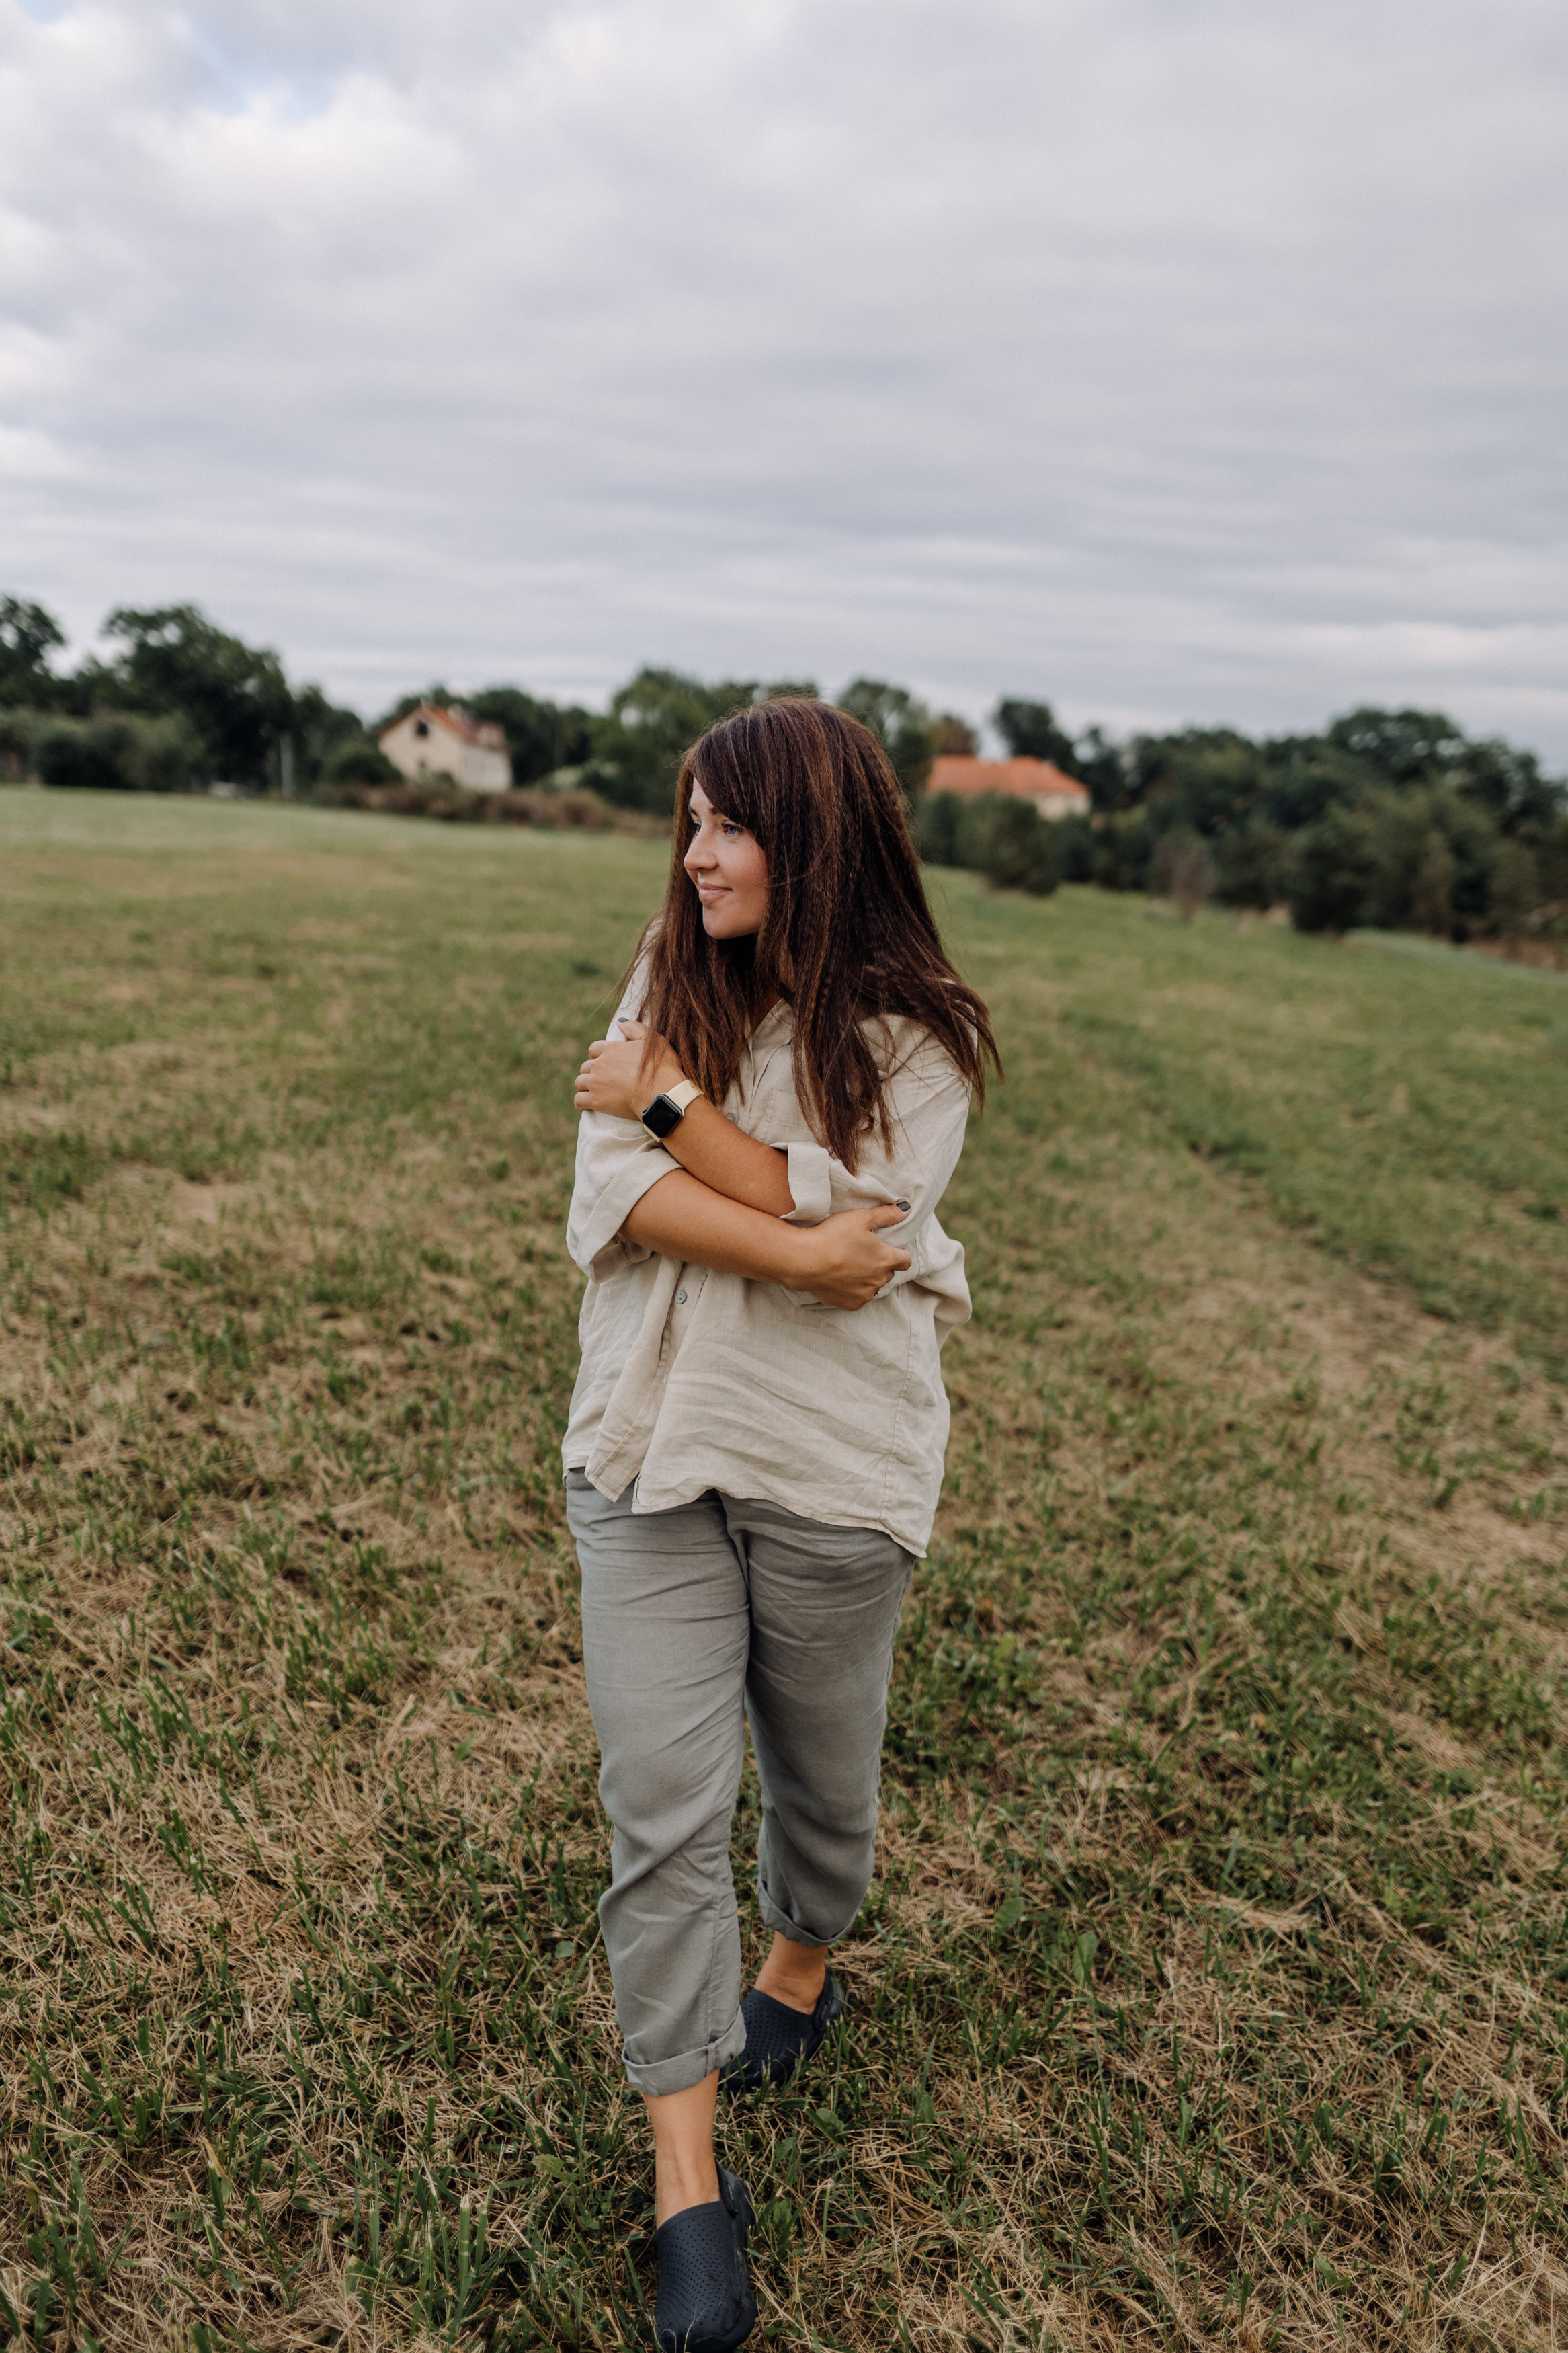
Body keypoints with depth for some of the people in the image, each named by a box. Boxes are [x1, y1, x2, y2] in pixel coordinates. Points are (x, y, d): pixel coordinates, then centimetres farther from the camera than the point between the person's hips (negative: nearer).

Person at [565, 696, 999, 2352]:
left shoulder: (916, 1038, -7)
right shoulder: (668, 983, 2)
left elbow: (844, 1216, -19)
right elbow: (613, 1195, -10)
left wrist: (671, 1104, -15)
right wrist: (791, 1250, -21)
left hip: (835, 1471, -2)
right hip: (652, 1455, 2)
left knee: (821, 1773, 18)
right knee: (661, 1808, -1)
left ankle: (804, 1961, 51)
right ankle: (688, 2184, 14)